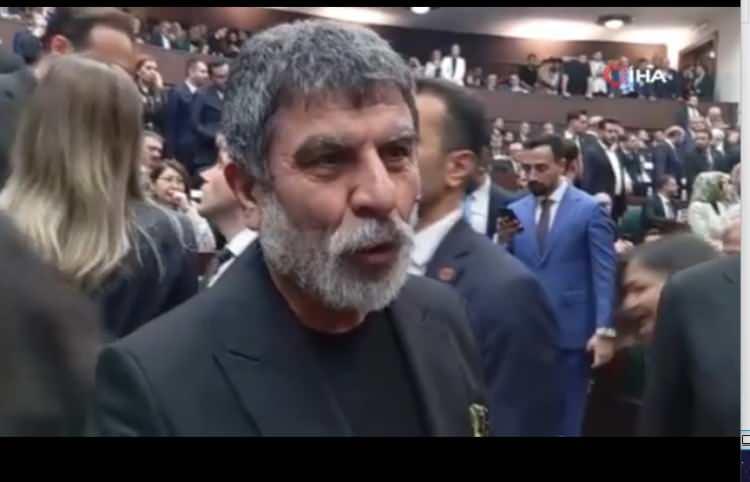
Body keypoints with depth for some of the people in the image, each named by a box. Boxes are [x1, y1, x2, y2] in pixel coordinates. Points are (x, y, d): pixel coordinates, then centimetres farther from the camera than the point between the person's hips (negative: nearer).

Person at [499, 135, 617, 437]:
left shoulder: (590, 210, -3)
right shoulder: (515, 211, 8)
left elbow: (604, 275, -5)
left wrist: (604, 331, -11)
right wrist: (503, 242, -12)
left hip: (571, 332, -3)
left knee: (566, 420, 9)